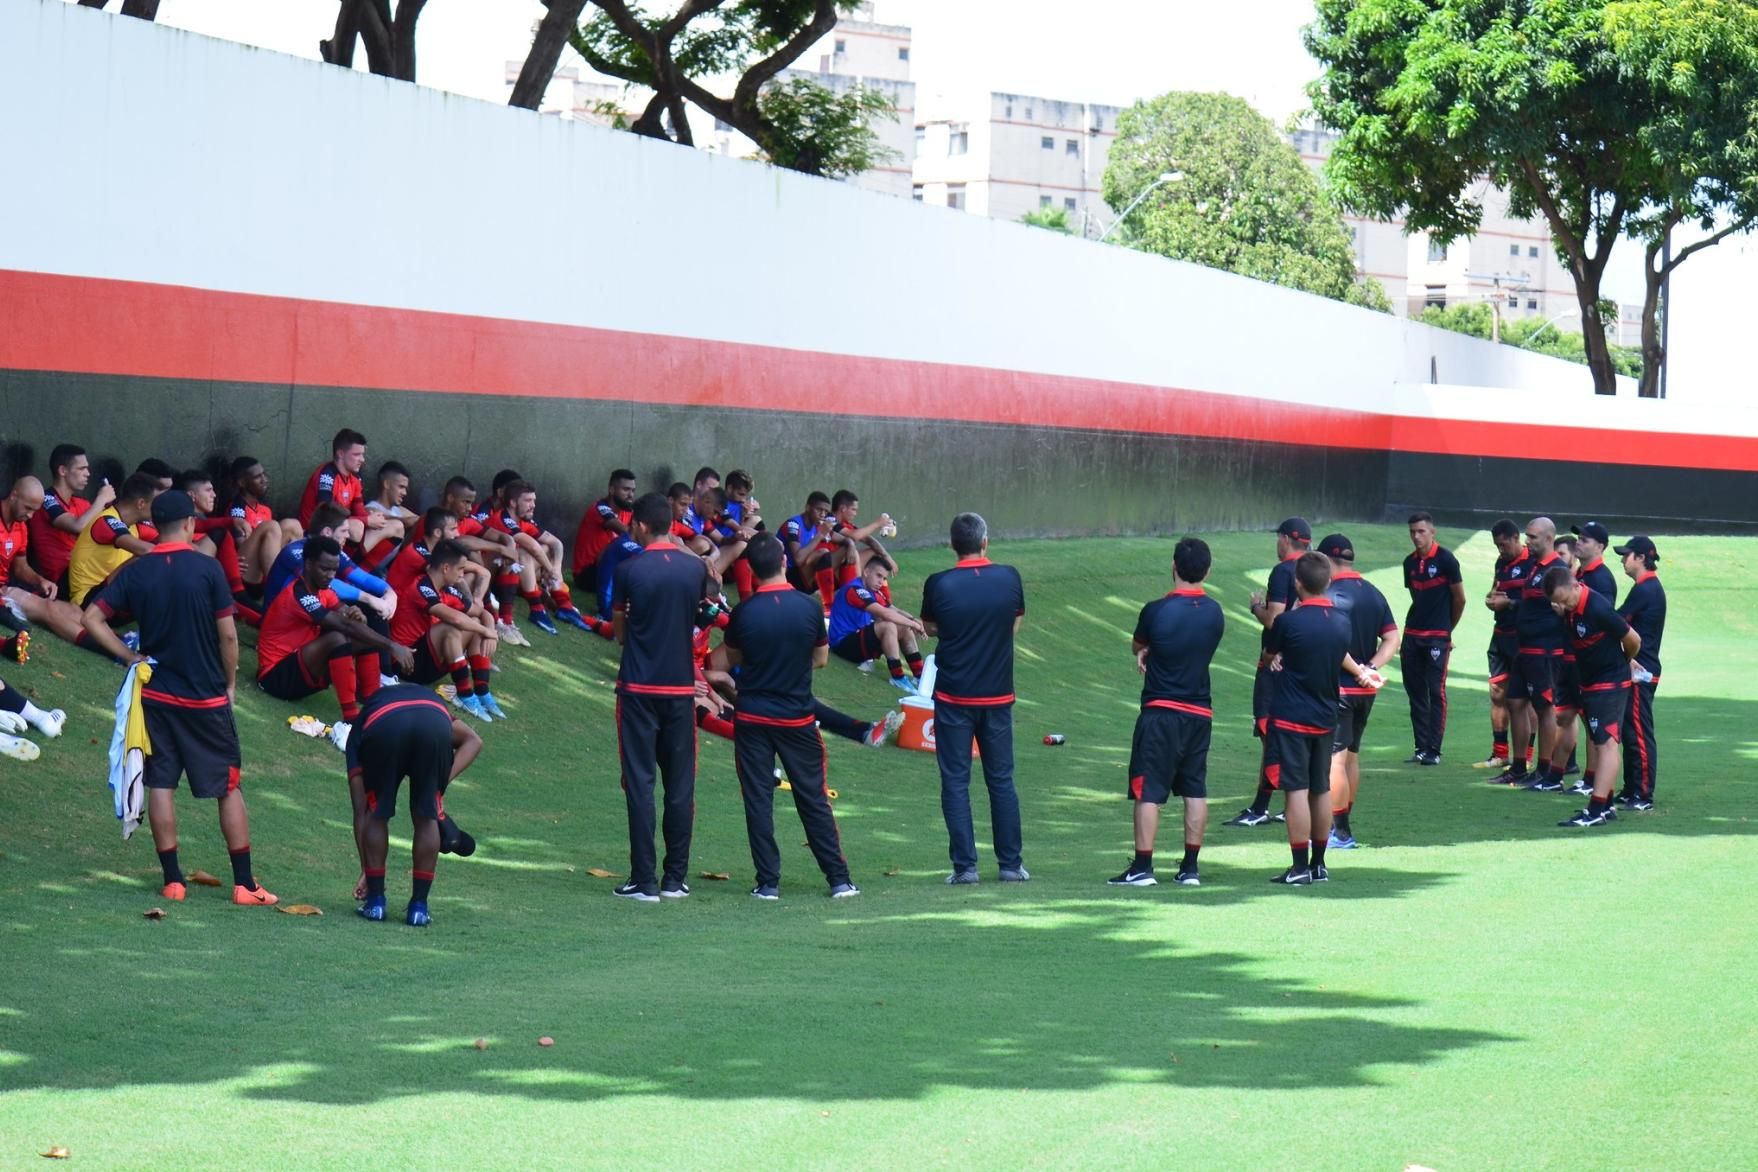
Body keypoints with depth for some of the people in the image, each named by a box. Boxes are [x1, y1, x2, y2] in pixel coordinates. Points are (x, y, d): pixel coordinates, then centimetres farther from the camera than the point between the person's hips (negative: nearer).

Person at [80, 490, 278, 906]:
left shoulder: (135, 571, -2)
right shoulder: (207, 569, -10)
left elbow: (92, 618, -5)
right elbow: (228, 635, -9)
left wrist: (130, 656, 2)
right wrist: (230, 683, 5)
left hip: (156, 695, 2)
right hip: (207, 697, -2)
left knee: (160, 785, 7)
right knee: (229, 787, 5)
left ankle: (172, 879, 5)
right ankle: (244, 883, 4)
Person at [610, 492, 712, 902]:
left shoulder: (629, 569, -8)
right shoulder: (694, 568, 0)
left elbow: (620, 632, 2)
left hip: (639, 687, -3)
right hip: (681, 686, 3)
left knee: (640, 782, 0)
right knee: (680, 784, 9)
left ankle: (644, 880, -3)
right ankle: (676, 878, 11)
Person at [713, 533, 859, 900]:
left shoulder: (744, 612, -9)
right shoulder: (808, 608, -8)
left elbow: (725, 661, 2)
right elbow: (821, 659, 5)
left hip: (753, 717, -1)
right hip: (798, 718, 1)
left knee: (758, 800, 5)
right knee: (813, 800, 8)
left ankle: (768, 882, 3)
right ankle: (839, 879, 7)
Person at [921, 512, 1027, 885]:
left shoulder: (939, 585, -11)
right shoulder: (1009, 578, -6)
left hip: (953, 697, -2)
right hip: (998, 696, 2)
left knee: (955, 782, 5)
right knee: (1001, 780, 12)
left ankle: (964, 865, 2)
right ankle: (1011, 864, 14)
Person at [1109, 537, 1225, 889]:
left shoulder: (1156, 611, -13)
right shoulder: (1214, 613, 1)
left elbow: (1137, 646, 4)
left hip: (1161, 711, -5)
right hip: (1200, 712, 5)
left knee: (1148, 791, -1)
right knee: (1195, 790, 10)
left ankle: (1142, 867, -3)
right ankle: (1190, 868, 11)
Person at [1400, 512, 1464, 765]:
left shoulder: (1445, 559, -7)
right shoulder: (1410, 562, 10)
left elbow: (1459, 598, -1)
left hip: (1438, 636, -6)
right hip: (1412, 635, 6)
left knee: (1436, 692, -5)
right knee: (1415, 692, 6)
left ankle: (1433, 750, -4)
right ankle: (1421, 748, 11)